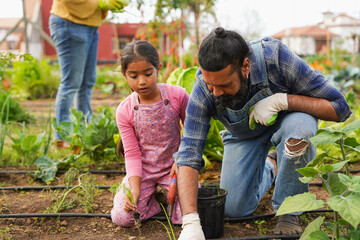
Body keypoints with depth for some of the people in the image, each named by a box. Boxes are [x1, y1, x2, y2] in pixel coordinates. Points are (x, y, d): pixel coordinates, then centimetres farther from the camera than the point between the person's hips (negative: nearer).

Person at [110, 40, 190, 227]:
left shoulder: (178, 96, -12)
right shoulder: (124, 111, -10)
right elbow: (132, 154, -7)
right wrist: (134, 188, -19)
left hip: (172, 167, 0)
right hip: (143, 170, 1)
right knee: (122, 217, -17)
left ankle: (163, 194, 14)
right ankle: (151, 195, 14)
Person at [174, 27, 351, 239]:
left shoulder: (275, 57, -37)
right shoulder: (203, 91, -31)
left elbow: (340, 107, -31)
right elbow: (188, 156, -32)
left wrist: (282, 100, -43)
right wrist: (191, 223, -43)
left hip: (286, 117, -2)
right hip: (244, 134, 2)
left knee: (297, 130, -38)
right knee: (234, 209, -2)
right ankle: (267, 172, 31)